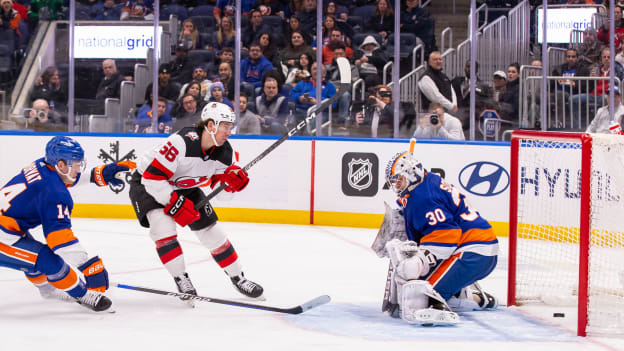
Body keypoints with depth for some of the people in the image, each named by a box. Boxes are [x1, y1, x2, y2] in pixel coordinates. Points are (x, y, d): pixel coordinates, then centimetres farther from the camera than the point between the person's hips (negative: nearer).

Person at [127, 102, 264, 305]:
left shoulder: (225, 151, -13)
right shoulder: (182, 142, -36)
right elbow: (153, 176, -34)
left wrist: (232, 178, -22)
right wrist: (174, 203, -32)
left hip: (185, 188, 6)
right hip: (147, 183, -6)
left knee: (211, 231, 4)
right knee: (163, 227, -27)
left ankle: (238, 279, 18)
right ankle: (181, 280, -16)